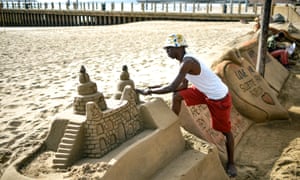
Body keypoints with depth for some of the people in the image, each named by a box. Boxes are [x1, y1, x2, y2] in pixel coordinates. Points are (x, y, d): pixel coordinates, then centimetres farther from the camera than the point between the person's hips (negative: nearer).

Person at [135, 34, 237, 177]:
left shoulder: (187, 63, -29)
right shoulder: (186, 60, 1)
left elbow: (172, 87, -32)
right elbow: (183, 86, 7)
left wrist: (149, 91, -21)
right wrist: (158, 86, 2)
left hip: (220, 98, -8)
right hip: (205, 92, 9)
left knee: (226, 131, 8)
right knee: (177, 96, 0)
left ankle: (231, 163, 29)